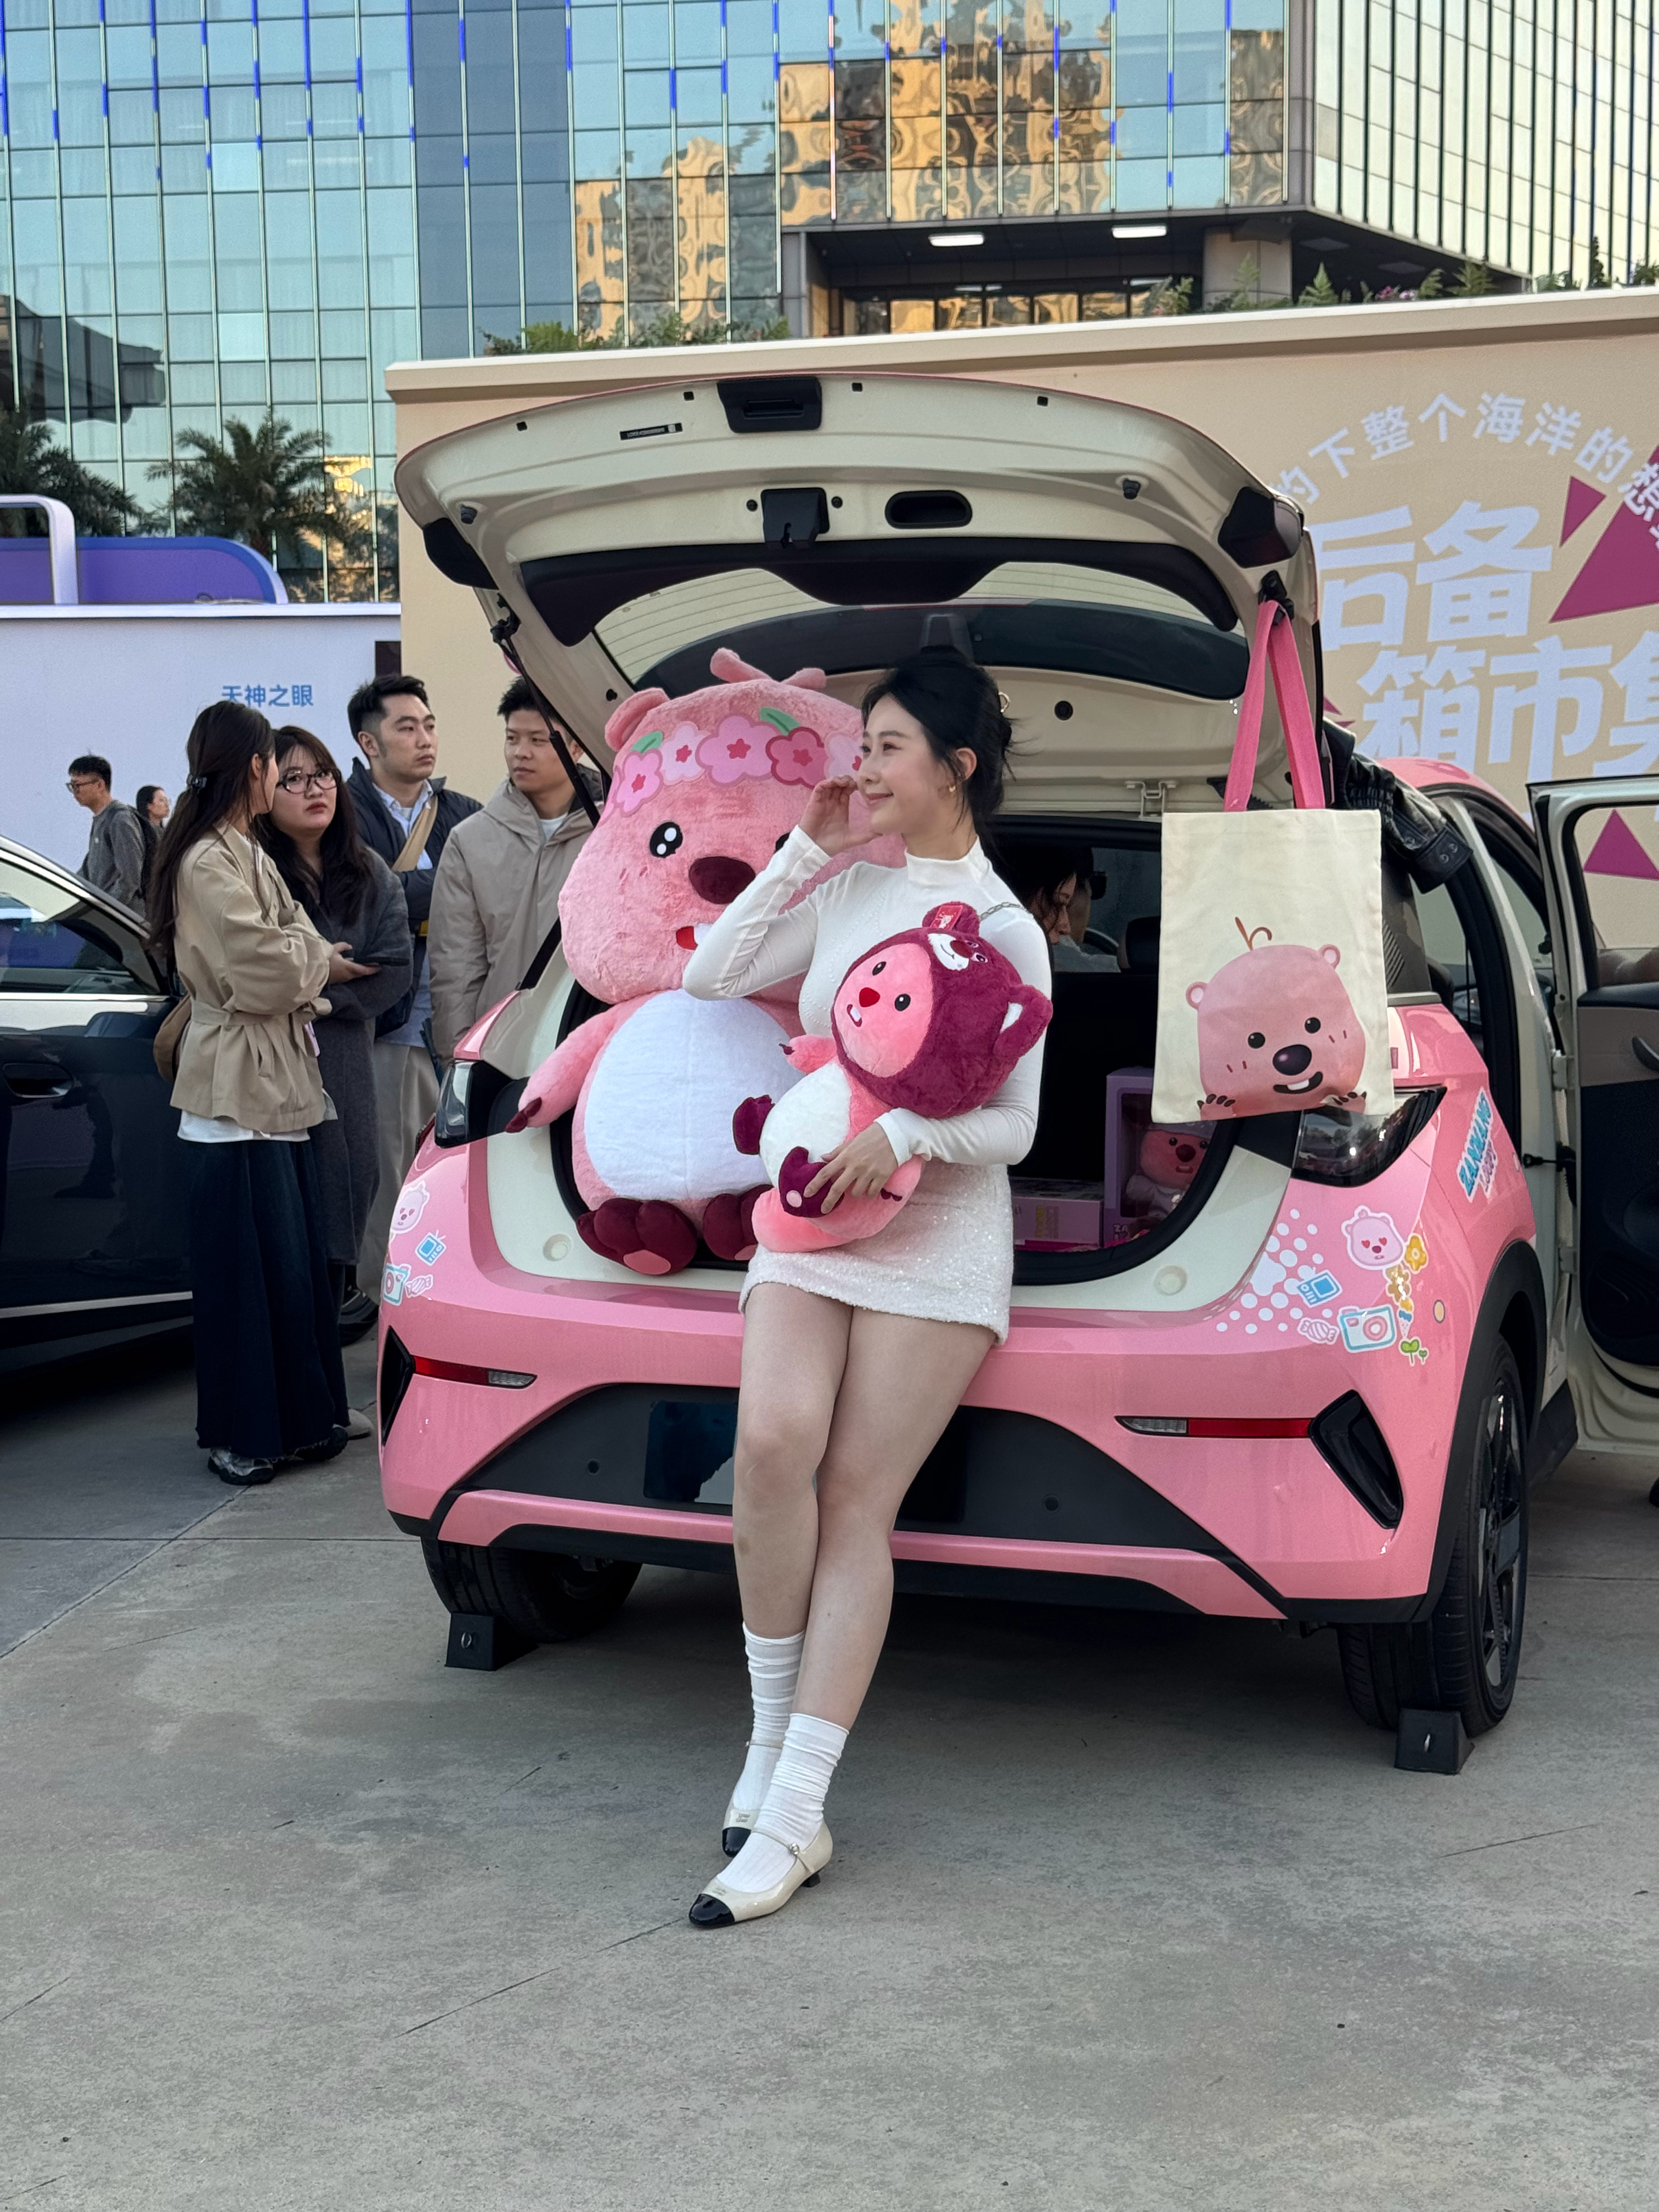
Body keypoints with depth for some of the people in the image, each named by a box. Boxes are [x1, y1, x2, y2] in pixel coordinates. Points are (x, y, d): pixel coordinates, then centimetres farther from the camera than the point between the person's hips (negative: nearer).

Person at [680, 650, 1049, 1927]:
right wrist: (805, 855, 5)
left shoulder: (1004, 931, -2)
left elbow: (1014, 1125, -4)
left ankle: (791, 1816, -9)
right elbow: (711, 979, 9)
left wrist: (906, 1133, -24)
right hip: (809, 1213, 4)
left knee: (857, 1502, -8)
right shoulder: (846, 892, 13)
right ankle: (774, 1733, -4)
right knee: (773, 1441, -22)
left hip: (939, 1238, -4)